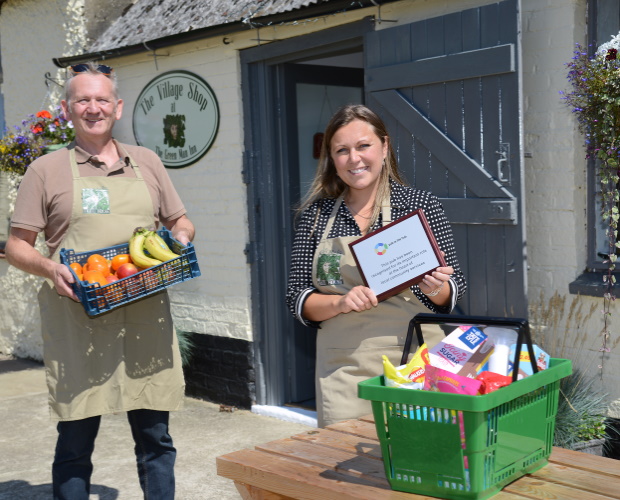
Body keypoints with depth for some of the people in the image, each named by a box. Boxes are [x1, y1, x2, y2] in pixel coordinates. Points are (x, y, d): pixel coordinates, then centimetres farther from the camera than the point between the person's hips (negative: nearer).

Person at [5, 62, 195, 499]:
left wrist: (180, 240, -1)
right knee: (76, 442, 2)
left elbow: (182, 222, 22)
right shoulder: (47, 170, 7)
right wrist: (50, 269, -14)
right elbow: (17, 247, 6)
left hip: (146, 320, 3)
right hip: (78, 322, -2)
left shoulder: (146, 162, 15)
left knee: (155, 437, 8)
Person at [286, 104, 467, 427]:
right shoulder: (316, 214, 5)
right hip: (342, 373, 2)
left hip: (413, 366, -1)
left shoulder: (421, 206, 0)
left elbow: (454, 289, 4)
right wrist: (341, 303, -14)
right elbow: (297, 298, 4)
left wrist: (435, 289, -17)